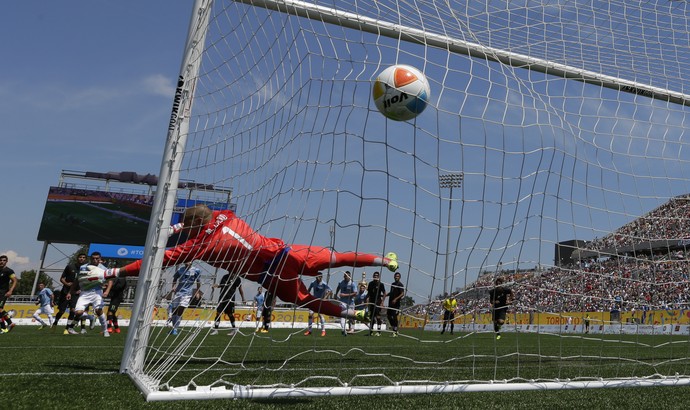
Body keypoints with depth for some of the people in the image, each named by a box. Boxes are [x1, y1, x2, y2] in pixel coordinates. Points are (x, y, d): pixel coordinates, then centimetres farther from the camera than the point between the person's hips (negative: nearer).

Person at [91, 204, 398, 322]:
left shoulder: (200, 246, -12)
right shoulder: (225, 216, 2)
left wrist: (110, 272, -10)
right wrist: (183, 224, 30)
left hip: (276, 281, -4)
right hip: (287, 254, 4)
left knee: (305, 301, 20)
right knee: (335, 258, 13)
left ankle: (351, 313, 26)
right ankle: (384, 259, 24)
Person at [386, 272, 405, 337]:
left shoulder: (400, 285, -7)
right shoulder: (392, 284, 17)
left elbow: (402, 294, -16)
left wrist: (396, 299, -25)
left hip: (396, 303, -8)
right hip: (390, 302, 8)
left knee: (394, 317, -9)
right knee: (388, 315, 8)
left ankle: (395, 332, -2)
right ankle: (393, 328, 22)